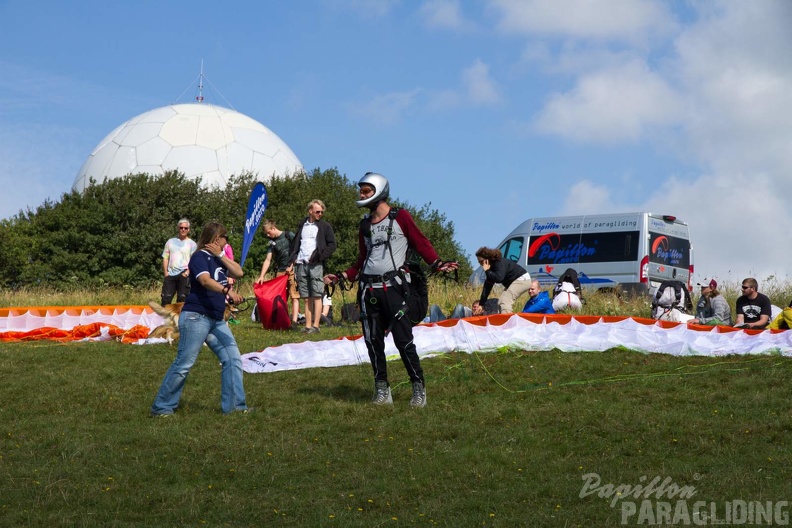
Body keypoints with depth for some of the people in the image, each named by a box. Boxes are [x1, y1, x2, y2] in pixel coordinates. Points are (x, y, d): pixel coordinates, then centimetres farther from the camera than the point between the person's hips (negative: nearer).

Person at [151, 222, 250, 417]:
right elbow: (206, 280, -27)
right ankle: (161, 407, 3)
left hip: (217, 320, 9)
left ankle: (234, 405, 5)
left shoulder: (218, 258, 18)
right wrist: (227, 291, -41)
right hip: (196, 318, -9)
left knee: (233, 359, 2)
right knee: (184, 364, -6)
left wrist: (221, 255, -2)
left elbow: (238, 273, 6)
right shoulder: (199, 257, -9)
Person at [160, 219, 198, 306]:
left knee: (182, 299, -4)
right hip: (170, 274, 3)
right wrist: (165, 272, 2)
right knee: (166, 298, -3)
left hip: (183, 275, -3)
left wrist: (187, 272, -14)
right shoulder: (170, 241, 16)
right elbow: (165, 258, 14)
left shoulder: (191, 243, 7)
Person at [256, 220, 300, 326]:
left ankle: (294, 321, -14)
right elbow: (268, 260, 10)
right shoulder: (272, 242, 14)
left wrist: (291, 266, -6)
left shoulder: (289, 235, 1)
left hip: (292, 270, -5)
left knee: (294, 296, -9)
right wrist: (261, 276, 1)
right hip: (280, 272, 5)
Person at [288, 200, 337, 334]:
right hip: (301, 264, 4)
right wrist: (292, 261, 11)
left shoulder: (325, 226, 6)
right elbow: (295, 244, 21)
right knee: (306, 298, 3)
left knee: (316, 296, -8)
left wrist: (318, 256, -8)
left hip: (316, 265, -4)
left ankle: (315, 325, -10)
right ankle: (307, 325, 2)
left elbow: (332, 245, 1)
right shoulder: (302, 225, 18)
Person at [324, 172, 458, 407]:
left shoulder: (400, 217, 3)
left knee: (403, 340, -12)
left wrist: (436, 263, -16)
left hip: (394, 287, -6)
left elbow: (420, 242, -1)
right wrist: (342, 276, 16)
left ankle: (419, 388, -3)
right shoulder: (365, 225, 20)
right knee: (373, 342, 4)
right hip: (369, 289, 6)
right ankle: (382, 390, 13)